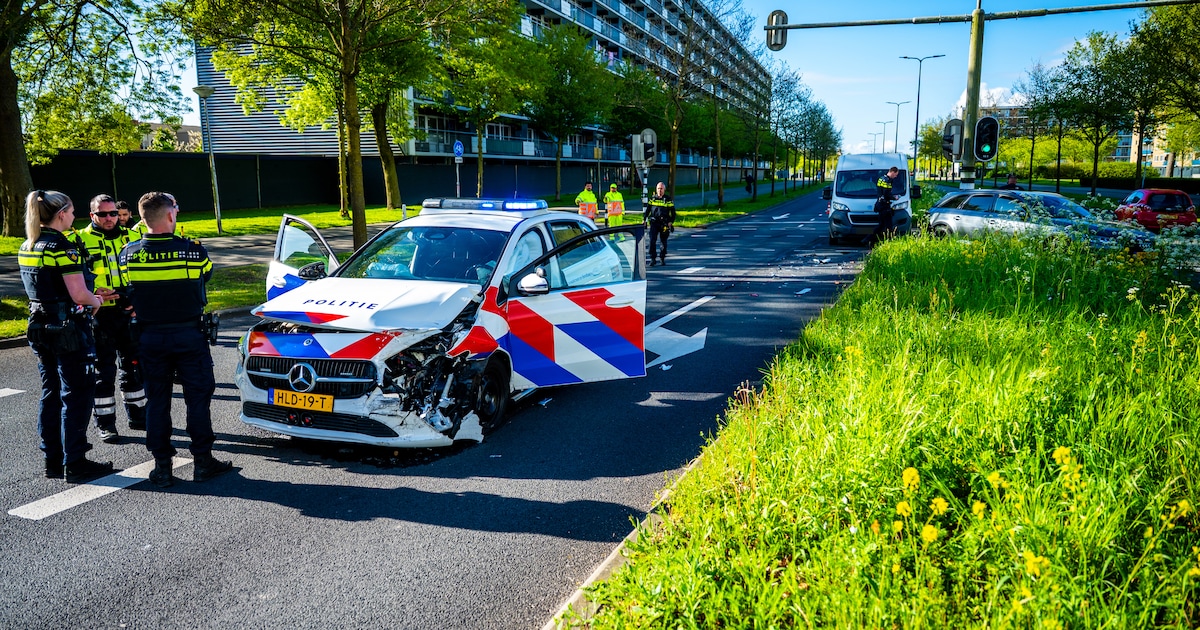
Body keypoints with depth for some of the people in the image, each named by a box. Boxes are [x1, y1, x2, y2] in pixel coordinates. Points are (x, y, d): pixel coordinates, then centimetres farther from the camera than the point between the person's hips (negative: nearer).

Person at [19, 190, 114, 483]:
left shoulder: (27, 247, 9)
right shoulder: (63, 246, -17)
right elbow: (79, 295, -21)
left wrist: (91, 295, 16)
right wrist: (96, 301, 1)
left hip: (40, 326, 9)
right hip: (67, 329, -8)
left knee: (51, 393, 15)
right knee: (76, 395, 0)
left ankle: (52, 460, 23)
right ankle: (75, 464, 5)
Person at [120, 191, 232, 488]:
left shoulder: (128, 254, -6)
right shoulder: (193, 250, -13)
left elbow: (129, 293, 4)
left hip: (150, 338, 2)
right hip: (189, 336, -2)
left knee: (156, 399, 10)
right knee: (198, 397, 8)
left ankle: (162, 466, 13)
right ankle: (203, 460, 13)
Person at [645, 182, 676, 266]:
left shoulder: (668, 199, 1)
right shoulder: (652, 198, 9)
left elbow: (673, 212, 2)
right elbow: (648, 209, 18)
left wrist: (671, 222, -9)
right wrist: (644, 219, 12)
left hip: (664, 223, -1)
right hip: (654, 222, 1)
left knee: (663, 241, 6)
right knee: (652, 240, -11)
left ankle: (662, 258, 23)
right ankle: (653, 258, -8)